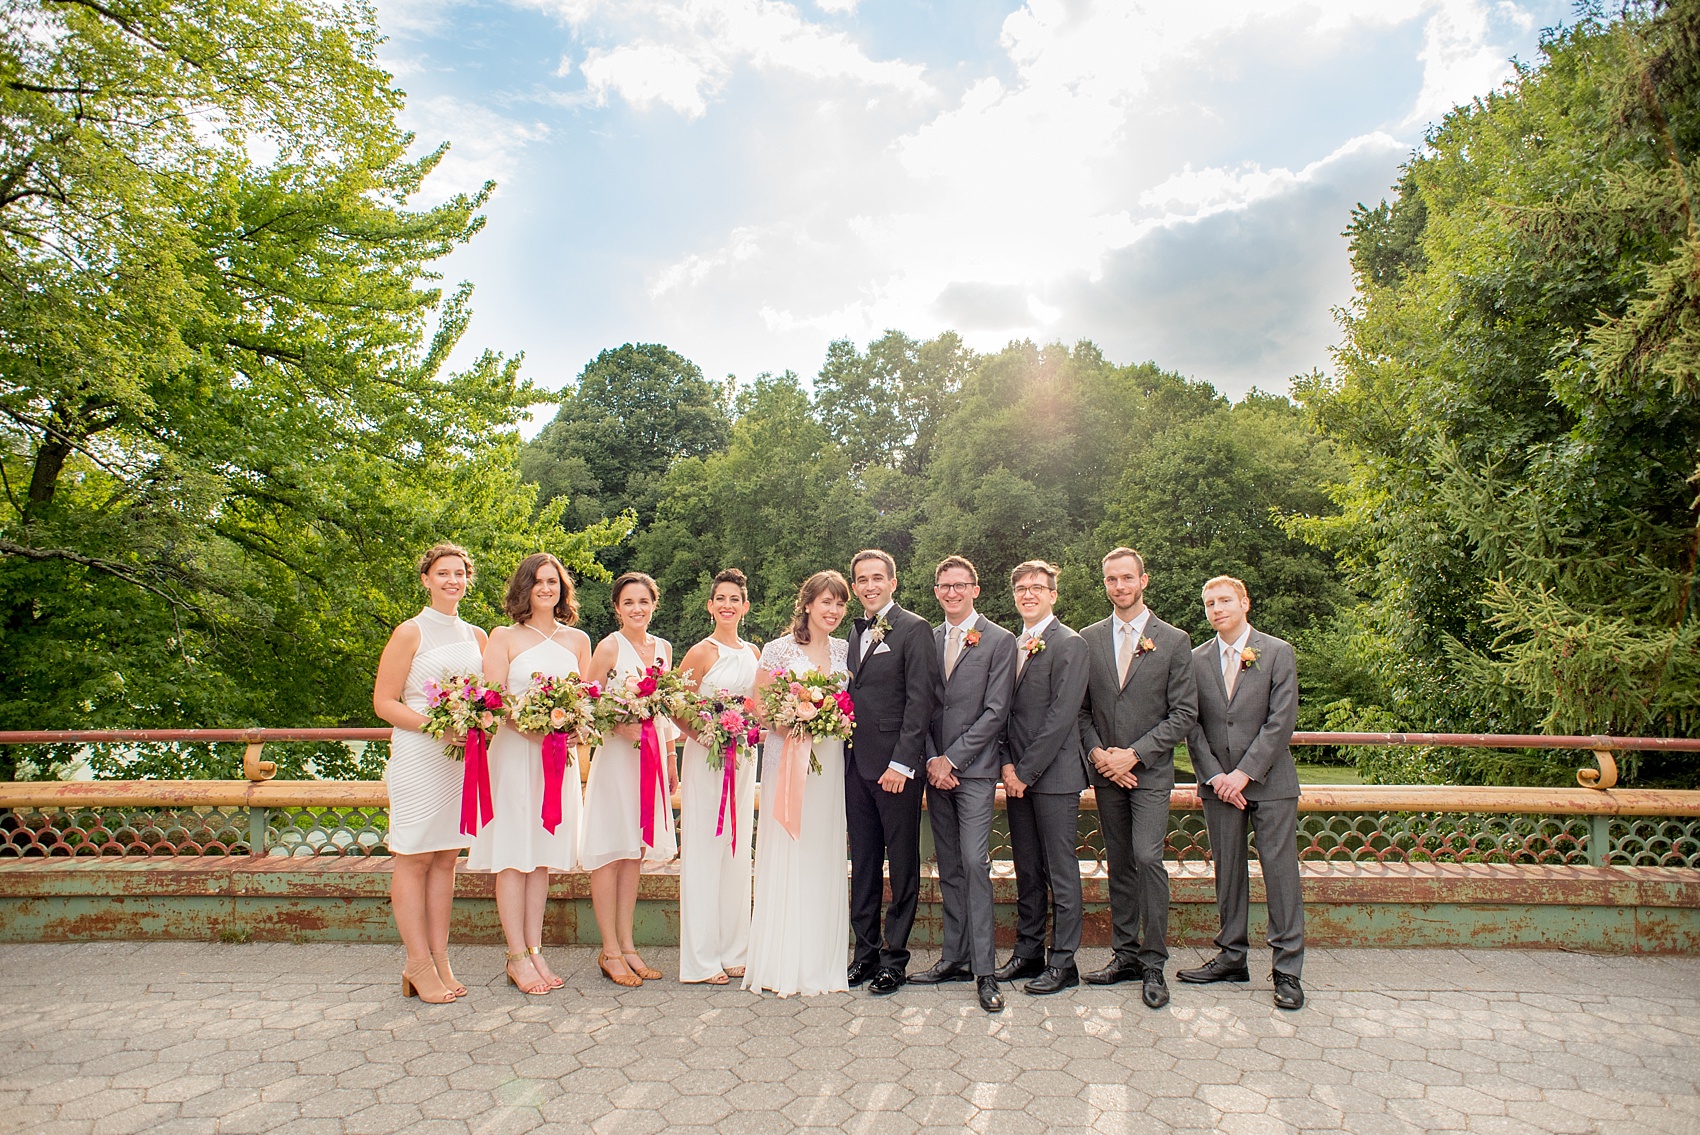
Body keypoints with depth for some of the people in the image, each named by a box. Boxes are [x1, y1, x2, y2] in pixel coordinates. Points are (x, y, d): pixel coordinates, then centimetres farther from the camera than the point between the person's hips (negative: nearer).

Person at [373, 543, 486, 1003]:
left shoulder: (476, 636, 13)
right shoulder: (410, 633, -2)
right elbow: (384, 702, -5)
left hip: (463, 756, 5)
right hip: (418, 757, -5)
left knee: (446, 857, 9)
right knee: (413, 857, -1)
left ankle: (440, 960, 15)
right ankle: (418, 965, 8)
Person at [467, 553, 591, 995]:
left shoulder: (578, 640, 12)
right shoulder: (504, 637, 1)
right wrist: (531, 726, -20)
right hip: (514, 751, -3)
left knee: (543, 856, 8)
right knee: (514, 855, 0)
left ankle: (535, 950, 16)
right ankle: (517, 957, 8)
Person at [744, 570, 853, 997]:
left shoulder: (844, 650, 10)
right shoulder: (779, 650, -3)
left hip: (830, 761, 4)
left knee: (824, 858, 7)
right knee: (785, 856, -2)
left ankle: (821, 964, 18)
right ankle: (782, 965, 10)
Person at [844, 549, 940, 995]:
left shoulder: (914, 628, -6)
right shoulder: (855, 632, 16)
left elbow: (919, 700, -12)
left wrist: (902, 763, -17)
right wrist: (844, 754, 6)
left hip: (895, 765, -7)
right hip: (856, 765, 7)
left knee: (903, 863, 5)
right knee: (863, 862, 13)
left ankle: (894, 956, 15)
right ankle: (865, 950, 25)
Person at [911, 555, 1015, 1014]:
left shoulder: (1000, 641, -3)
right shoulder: (928, 640, 11)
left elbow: (995, 712, -9)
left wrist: (952, 760, -11)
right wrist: (931, 760, -4)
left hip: (975, 769, -5)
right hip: (936, 768, 5)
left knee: (974, 863, -10)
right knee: (949, 868, 10)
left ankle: (984, 969, -2)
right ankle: (955, 958, 19)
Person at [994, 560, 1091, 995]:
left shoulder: (1069, 644, -9)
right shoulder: (1012, 645, 13)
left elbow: (1061, 716, -15)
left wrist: (1026, 771, -14)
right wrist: (1007, 764, -1)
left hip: (1054, 775, -7)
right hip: (1017, 776, 7)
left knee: (1061, 873, 2)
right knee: (1026, 872, 14)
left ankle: (1063, 963, 12)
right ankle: (1028, 952, 25)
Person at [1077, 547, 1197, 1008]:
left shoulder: (1174, 641, -2)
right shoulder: (1088, 640, 6)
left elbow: (1184, 713, -5)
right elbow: (1080, 708, 8)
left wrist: (1134, 754, -12)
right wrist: (1097, 751, -8)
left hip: (1151, 770, -3)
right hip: (1106, 771, 3)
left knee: (1147, 858, -13)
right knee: (1119, 863, 10)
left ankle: (1154, 964, 1)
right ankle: (1126, 954, 21)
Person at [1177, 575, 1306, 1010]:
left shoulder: (1277, 652, -1)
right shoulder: (1197, 660, 7)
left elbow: (1281, 721, -8)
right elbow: (1193, 725, 6)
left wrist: (1244, 773, -13)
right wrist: (1214, 776, -6)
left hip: (1269, 781, -3)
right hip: (1218, 783, 3)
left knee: (1280, 872, 0)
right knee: (1227, 873, 9)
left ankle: (1288, 969, 9)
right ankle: (1231, 957, 20)